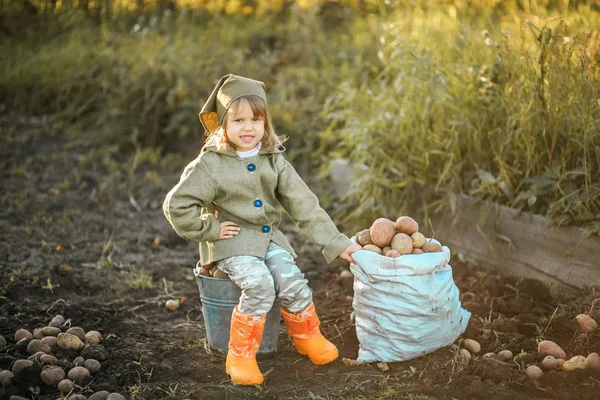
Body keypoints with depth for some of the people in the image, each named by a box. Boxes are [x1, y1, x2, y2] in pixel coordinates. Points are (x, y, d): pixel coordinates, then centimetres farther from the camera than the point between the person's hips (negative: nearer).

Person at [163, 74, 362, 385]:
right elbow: (176, 205, -12)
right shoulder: (211, 164, -11)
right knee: (259, 284, -29)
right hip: (232, 242, -4)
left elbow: (304, 205, 0)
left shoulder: (274, 160, 1)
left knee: (292, 281, -19)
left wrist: (335, 243, -5)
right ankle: (240, 355, -13)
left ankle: (307, 338, 10)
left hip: (269, 239, 4)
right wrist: (209, 229, -11)